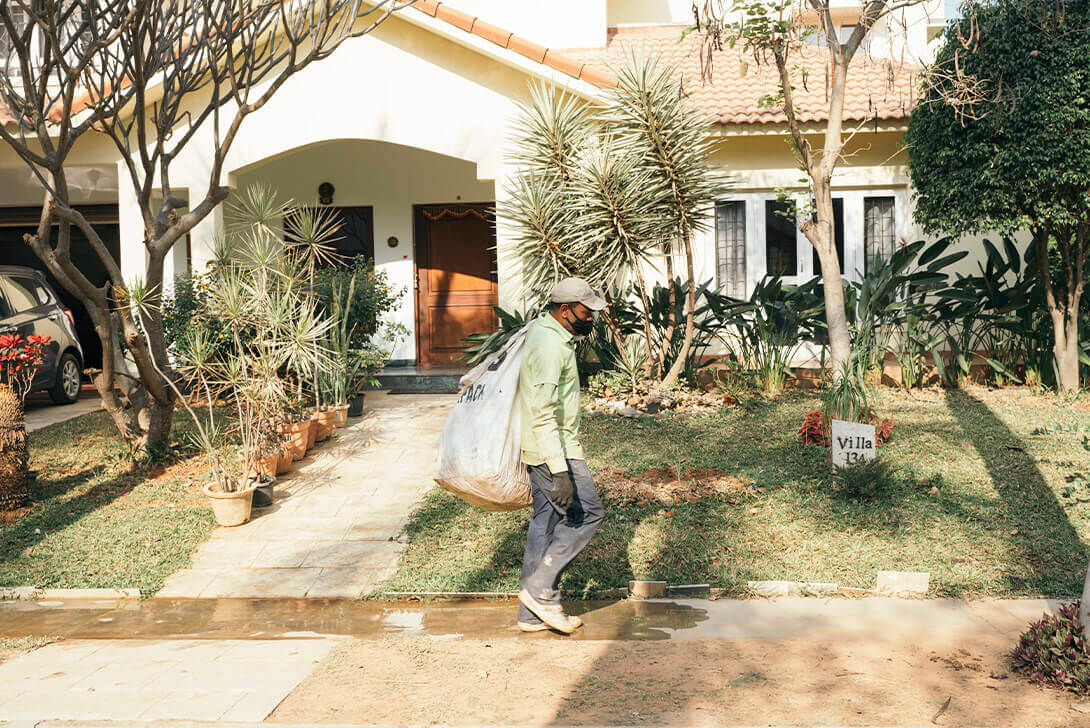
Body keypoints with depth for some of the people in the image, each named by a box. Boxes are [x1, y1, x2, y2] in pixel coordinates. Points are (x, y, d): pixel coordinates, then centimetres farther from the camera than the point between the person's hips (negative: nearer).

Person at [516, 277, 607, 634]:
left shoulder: (547, 334, 15)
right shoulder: (549, 346, -20)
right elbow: (544, 414, -26)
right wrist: (560, 471, -29)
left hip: (546, 449, 10)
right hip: (553, 451, -10)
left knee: (547, 522, 11)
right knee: (587, 512, -4)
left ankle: (534, 612, 15)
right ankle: (540, 588, 0)